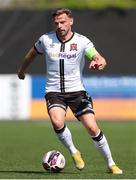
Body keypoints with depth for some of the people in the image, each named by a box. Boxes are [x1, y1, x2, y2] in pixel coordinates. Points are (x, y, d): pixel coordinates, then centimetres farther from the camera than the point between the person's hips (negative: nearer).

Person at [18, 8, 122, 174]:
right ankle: (74, 152, -3)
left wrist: (98, 63, -41)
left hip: (76, 90, -1)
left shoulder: (82, 41, -6)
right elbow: (32, 53, 20)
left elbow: (100, 59, -17)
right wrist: (21, 71, 33)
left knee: (92, 128, -10)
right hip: (54, 91, 1)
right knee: (57, 122, -28)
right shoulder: (46, 40, 0)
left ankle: (111, 164, 7)